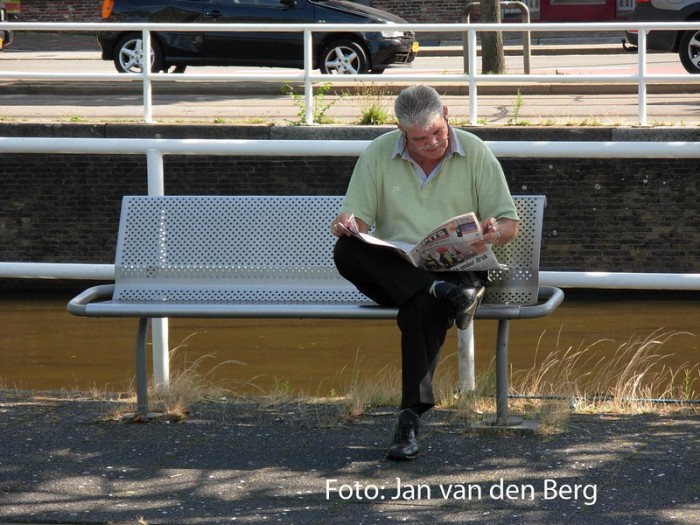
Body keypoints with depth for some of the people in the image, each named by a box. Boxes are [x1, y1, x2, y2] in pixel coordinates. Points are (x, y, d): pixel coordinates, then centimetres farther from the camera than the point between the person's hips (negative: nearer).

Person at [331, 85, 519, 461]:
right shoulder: (378, 155, 8)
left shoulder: (475, 154, 5)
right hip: (393, 271, 2)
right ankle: (444, 293, -40)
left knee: (422, 306, -38)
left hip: (457, 270, -2)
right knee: (346, 251, -30)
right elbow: (356, 219, 5)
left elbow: (509, 226, 6)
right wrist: (345, 226, -20)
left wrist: (494, 233, -19)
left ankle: (412, 416, -38)